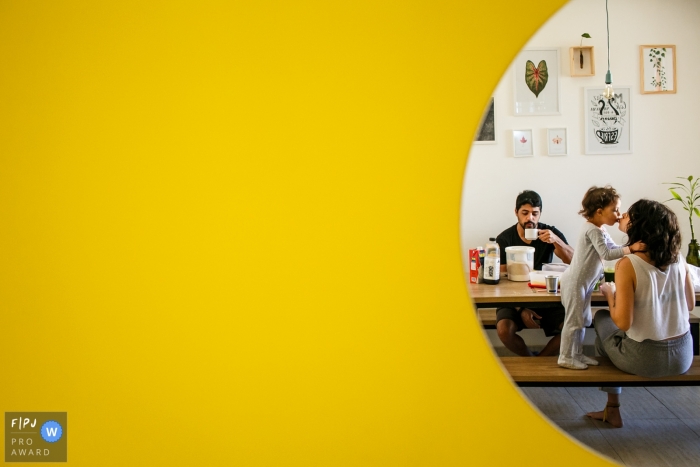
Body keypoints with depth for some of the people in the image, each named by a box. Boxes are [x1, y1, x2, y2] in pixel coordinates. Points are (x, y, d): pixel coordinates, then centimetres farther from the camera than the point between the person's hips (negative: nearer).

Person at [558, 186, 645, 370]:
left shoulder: (600, 229, 12)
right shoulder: (593, 230, -20)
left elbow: (613, 248, 10)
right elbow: (607, 254, -26)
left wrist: (631, 248, -3)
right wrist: (630, 248, -29)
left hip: (584, 282, 11)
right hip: (575, 282, -11)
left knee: (582, 320, 18)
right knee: (573, 320, -3)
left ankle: (577, 354, 29)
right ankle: (565, 357, 7)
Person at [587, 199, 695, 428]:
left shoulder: (627, 265, -19)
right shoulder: (678, 259, -2)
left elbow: (623, 322, -19)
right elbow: (690, 305, 10)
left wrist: (610, 293, -2)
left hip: (645, 358, -5)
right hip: (683, 356, 5)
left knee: (601, 318, 24)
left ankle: (613, 409, 33)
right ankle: (611, 409, 37)